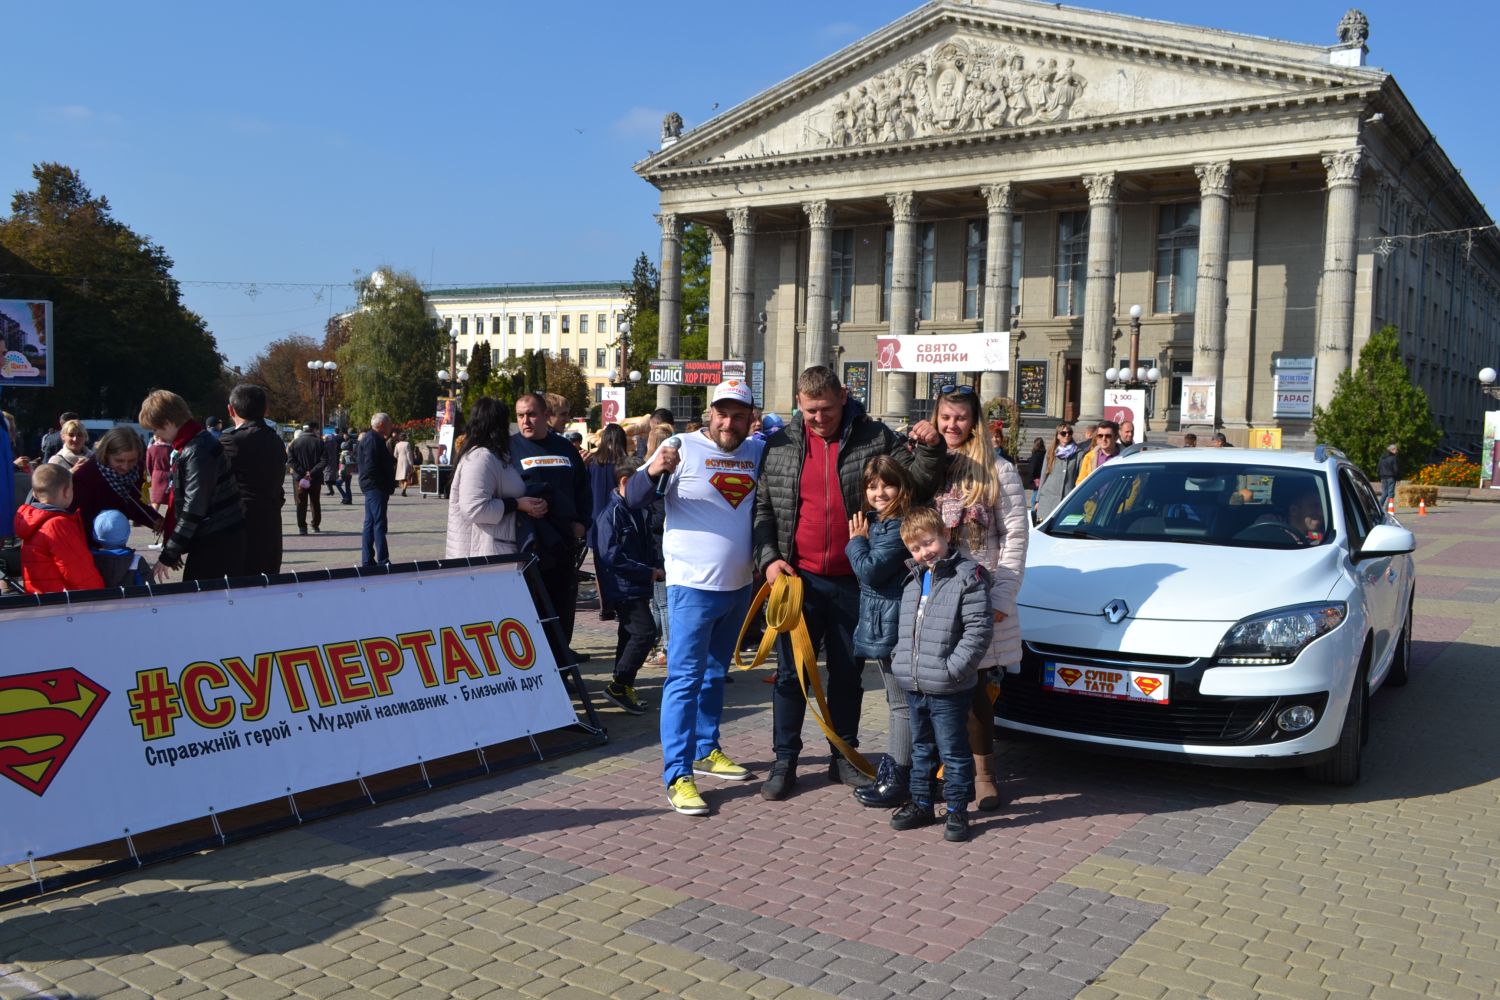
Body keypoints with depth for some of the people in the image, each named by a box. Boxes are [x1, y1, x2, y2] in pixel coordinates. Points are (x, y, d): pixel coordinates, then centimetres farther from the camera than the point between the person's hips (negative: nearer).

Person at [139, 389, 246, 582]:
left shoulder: (197, 452, -17)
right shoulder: (186, 446, 13)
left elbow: (194, 509, -19)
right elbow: (182, 501, 17)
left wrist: (169, 554, -14)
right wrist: (172, 548, 15)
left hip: (218, 543, -9)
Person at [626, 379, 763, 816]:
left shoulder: (757, 452, 6)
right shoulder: (683, 448, -9)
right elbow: (634, 498, -12)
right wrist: (654, 470, -32)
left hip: (739, 586, 6)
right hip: (693, 585, -6)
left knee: (714, 673, 18)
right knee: (685, 678, -7)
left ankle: (706, 751, 32)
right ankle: (677, 775, -5)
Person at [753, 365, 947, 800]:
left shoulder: (875, 438, -1)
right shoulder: (780, 445, 2)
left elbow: (918, 483, 0)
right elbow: (763, 507, 7)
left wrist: (929, 449, -18)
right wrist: (768, 557, -5)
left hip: (853, 581, 0)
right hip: (798, 579, 0)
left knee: (847, 673, 12)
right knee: (791, 673, 6)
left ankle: (844, 756, 27)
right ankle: (784, 761, 18)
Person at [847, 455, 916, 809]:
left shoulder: (898, 527, -18)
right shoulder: (877, 522, 13)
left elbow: (871, 571, -22)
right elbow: (868, 573, 22)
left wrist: (856, 541, -9)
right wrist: (859, 541, 8)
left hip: (893, 628, -11)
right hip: (882, 625, 11)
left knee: (901, 703, -2)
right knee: (897, 701, 18)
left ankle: (897, 781, 4)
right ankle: (891, 771, 29)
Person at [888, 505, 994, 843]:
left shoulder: (968, 575, -11)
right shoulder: (914, 580, 13)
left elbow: (979, 628, -16)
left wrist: (953, 667, -20)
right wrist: (900, 659, 12)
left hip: (948, 689, -7)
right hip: (914, 686, 7)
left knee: (953, 751, 3)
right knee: (921, 748, 18)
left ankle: (957, 810, 14)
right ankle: (921, 804, 30)